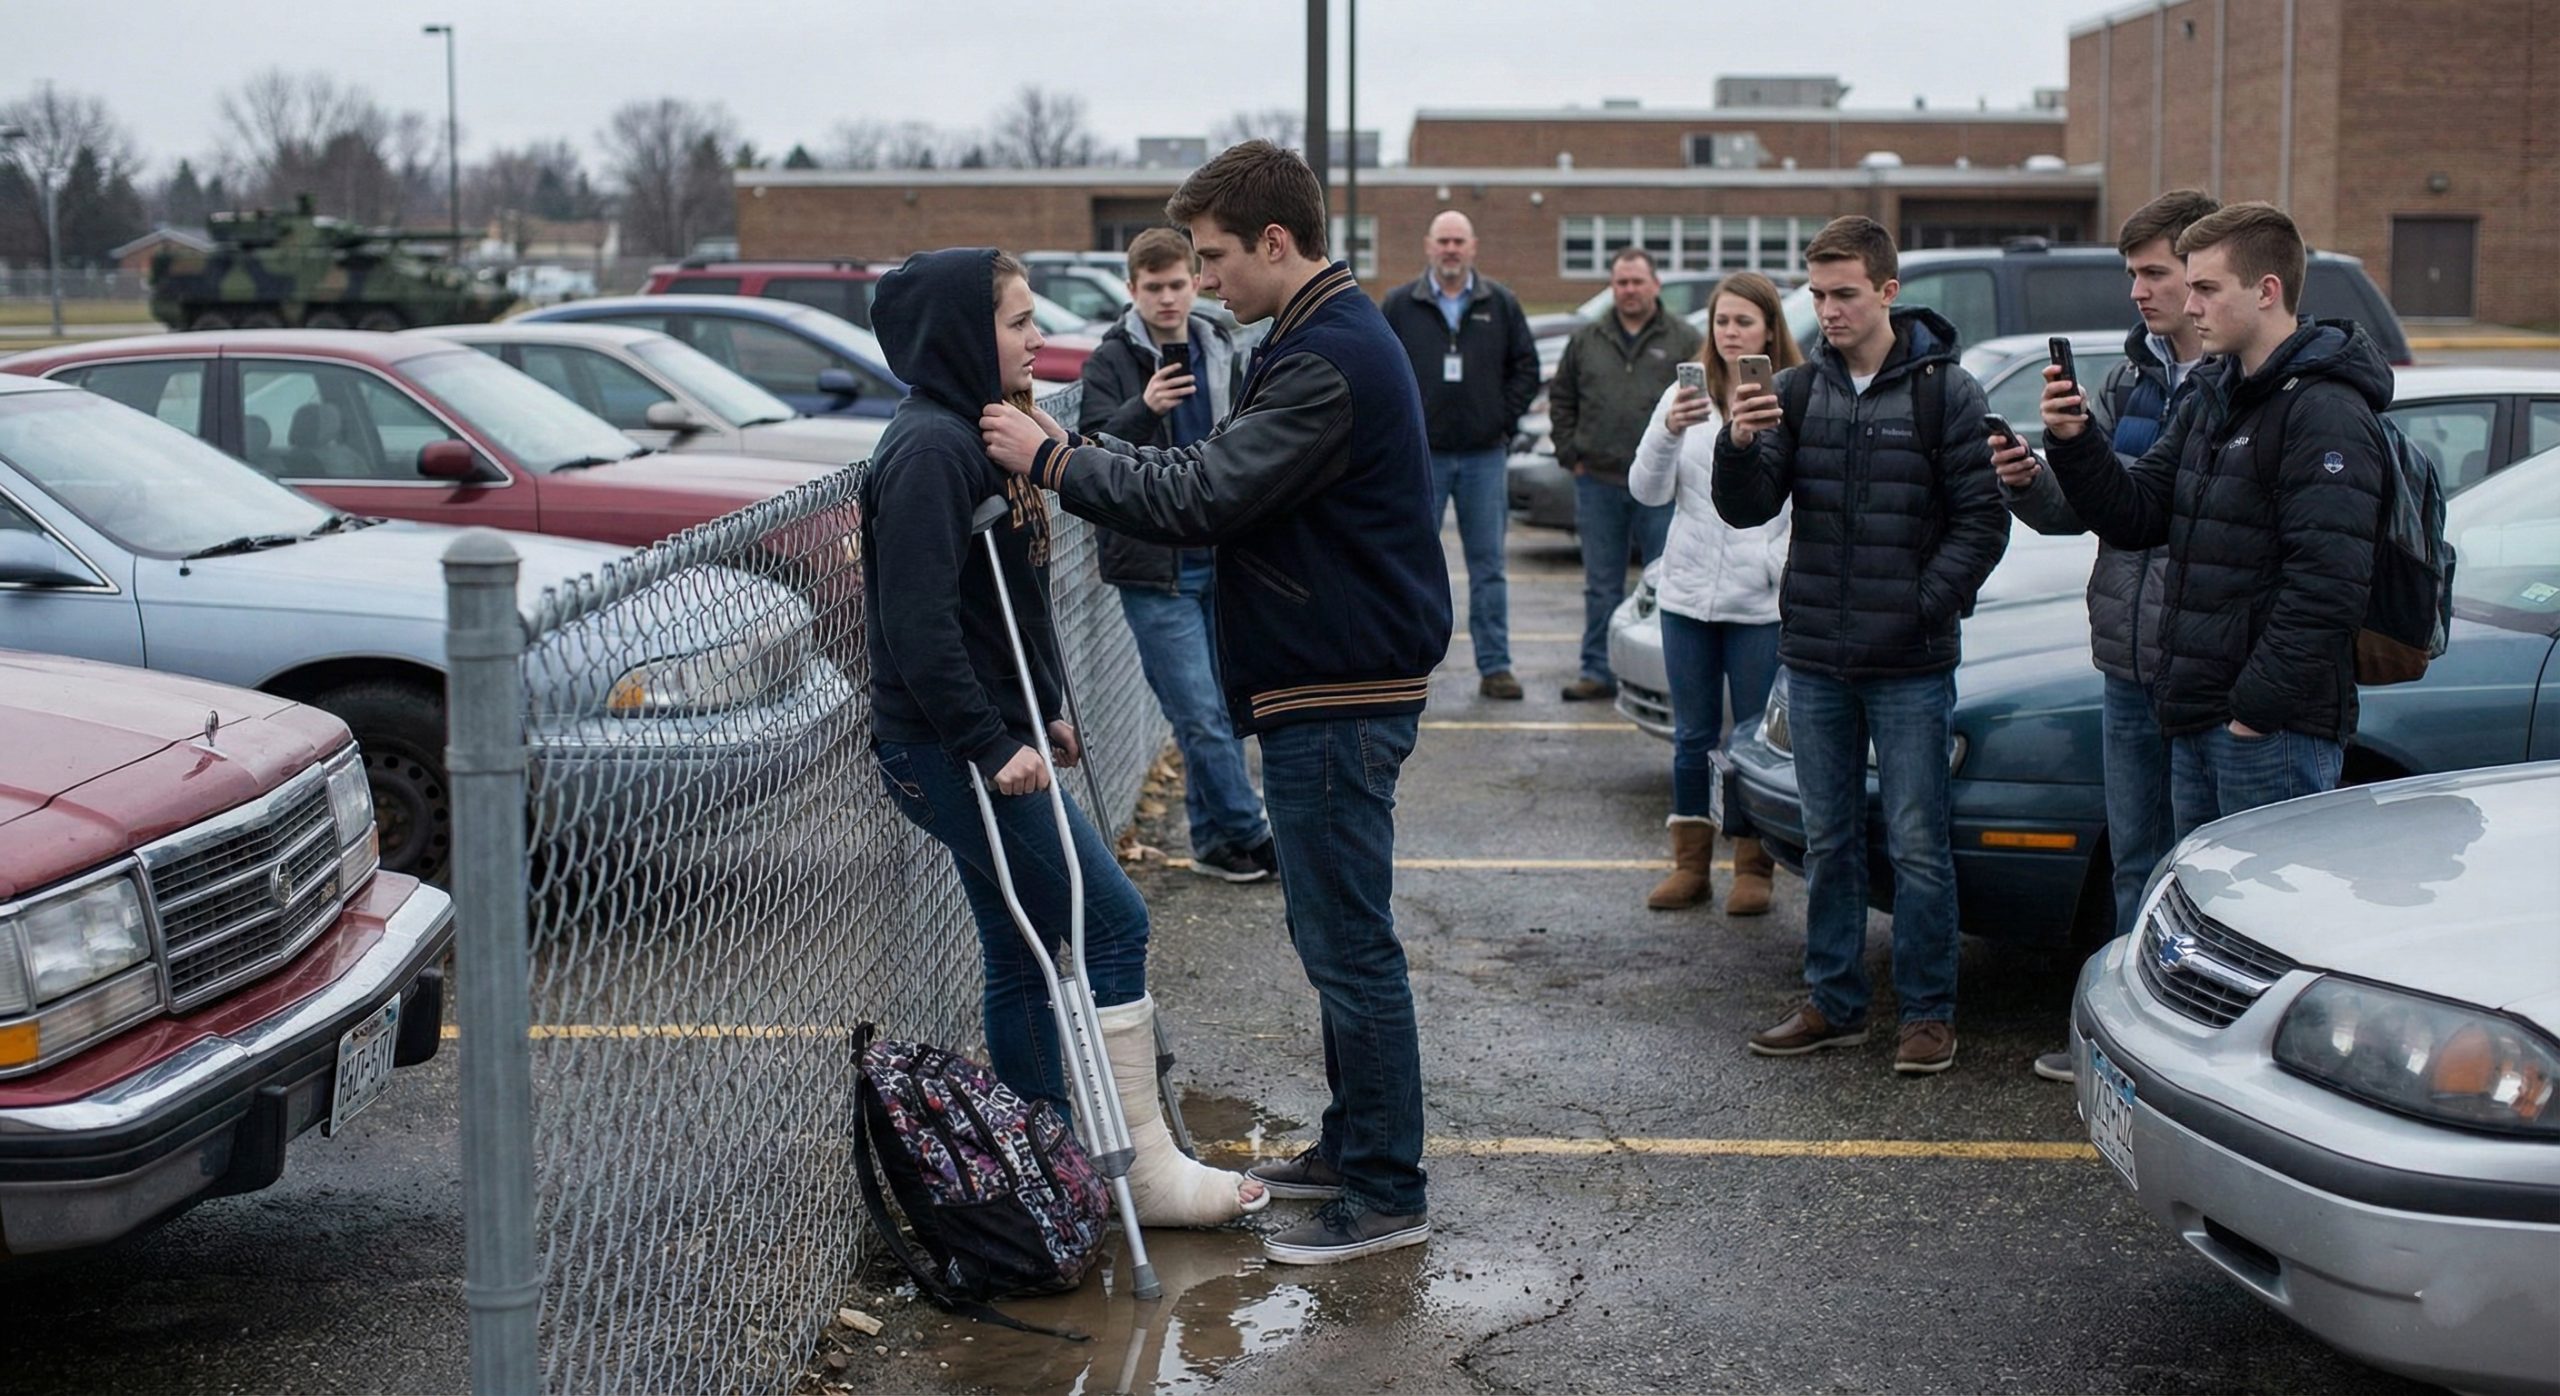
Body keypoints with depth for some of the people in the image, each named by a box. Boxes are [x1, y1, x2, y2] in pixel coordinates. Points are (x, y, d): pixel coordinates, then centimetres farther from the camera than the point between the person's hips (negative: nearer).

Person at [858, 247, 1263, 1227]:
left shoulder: (979, 436, 14)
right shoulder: (929, 450, -18)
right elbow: (919, 625, -25)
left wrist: (1043, 713, 20)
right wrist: (990, 744, -23)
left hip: (990, 743, 10)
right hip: (948, 752, -10)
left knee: (1026, 952, 14)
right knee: (1110, 924, -7)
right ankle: (1146, 1170, 0)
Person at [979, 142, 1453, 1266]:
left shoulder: (1332, 361, -21)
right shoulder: (1326, 339, 14)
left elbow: (1200, 500, -24)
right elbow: (1222, 476, 16)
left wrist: (1055, 461, -15)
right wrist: (1087, 452, 6)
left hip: (1339, 698, -11)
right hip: (1329, 683, 11)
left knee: (1349, 946, -4)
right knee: (1335, 936, 18)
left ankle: (1387, 1195, 5)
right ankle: (1352, 1147, 30)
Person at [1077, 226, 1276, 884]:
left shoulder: (1222, 353, 11)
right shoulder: (1111, 362, -6)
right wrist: (1142, 408, -36)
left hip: (1220, 560, 5)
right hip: (1154, 568, -5)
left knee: (1221, 710, 9)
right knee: (1200, 714, -7)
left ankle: (1214, 841, 20)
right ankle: (1251, 837, 4)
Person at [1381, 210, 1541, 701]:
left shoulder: (1500, 304, 7)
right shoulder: (1399, 305, 4)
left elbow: (1526, 367, 10)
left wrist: (1504, 418, 2)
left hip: (1485, 456, 1)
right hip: (1420, 456, -1)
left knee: (1488, 566, 5)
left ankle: (1494, 665, 10)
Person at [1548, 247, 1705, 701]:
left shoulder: (1685, 341, 2)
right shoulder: (1586, 341, 11)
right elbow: (1560, 399, 18)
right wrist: (1570, 453, 8)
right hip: (1598, 482, 3)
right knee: (1601, 586, 8)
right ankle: (1599, 673, 14)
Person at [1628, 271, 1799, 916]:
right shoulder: (1684, 397, 6)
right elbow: (1646, 491, -2)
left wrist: (1782, 565, -17)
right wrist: (1669, 433, -17)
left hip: (1762, 603, -3)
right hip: (1687, 595, 3)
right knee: (1692, 737, 11)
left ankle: (1754, 868, 15)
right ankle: (1690, 864, 19)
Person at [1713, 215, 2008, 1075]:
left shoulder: (1945, 390, -4)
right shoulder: (1797, 390, 7)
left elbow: (1982, 520, -4)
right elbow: (1746, 510, 0)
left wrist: (1928, 606, -13)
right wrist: (1740, 447, -19)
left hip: (1911, 666, -4)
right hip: (1814, 658, 4)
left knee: (1917, 844, 1)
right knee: (1828, 841, 12)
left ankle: (1929, 1013, 11)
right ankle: (1835, 1003, 22)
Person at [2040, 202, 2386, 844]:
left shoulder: (2327, 413, -14)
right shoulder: (2213, 397, 17)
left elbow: (2327, 587, -21)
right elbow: (2134, 515, 13)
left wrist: (2258, 706, -20)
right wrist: (2073, 443, -3)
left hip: (2277, 729, -9)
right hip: (2195, 721, 9)